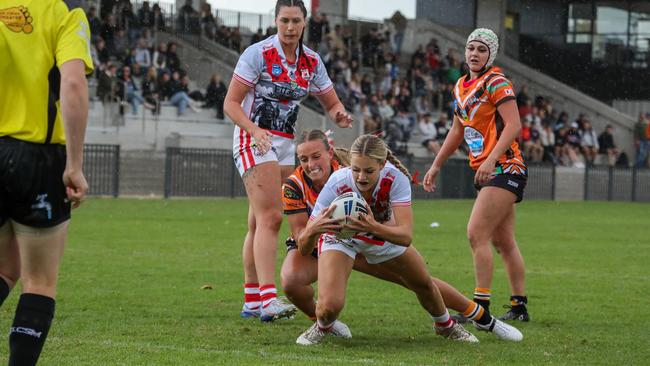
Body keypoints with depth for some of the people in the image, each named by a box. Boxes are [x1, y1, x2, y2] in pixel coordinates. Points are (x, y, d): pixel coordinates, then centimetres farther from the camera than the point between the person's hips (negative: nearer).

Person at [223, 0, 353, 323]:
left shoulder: (311, 61, 6)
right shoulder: (257, 54, -11)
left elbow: (332, 105, 14)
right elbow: (230, 103, -11)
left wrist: (340, 115, -10)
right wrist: (255, 130, -27)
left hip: (285, 145, 6)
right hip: (254, 140, -6)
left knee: (259, 224, 8)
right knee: (270, 218, -19)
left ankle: (251, 302, 11)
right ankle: (268, 299, -28)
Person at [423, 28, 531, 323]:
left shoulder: (496, 82, -11)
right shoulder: (461, 86, 14)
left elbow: (514, 125, -19)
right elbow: (458, 130, 25)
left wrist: (491, 160, -27)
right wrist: (436, 166, 25)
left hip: (504, 169, -9)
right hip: (486, 171, 9)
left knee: (476, 234, -14)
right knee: (503, 242, 10)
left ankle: (481, 307, -13)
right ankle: (520, 307, 16)